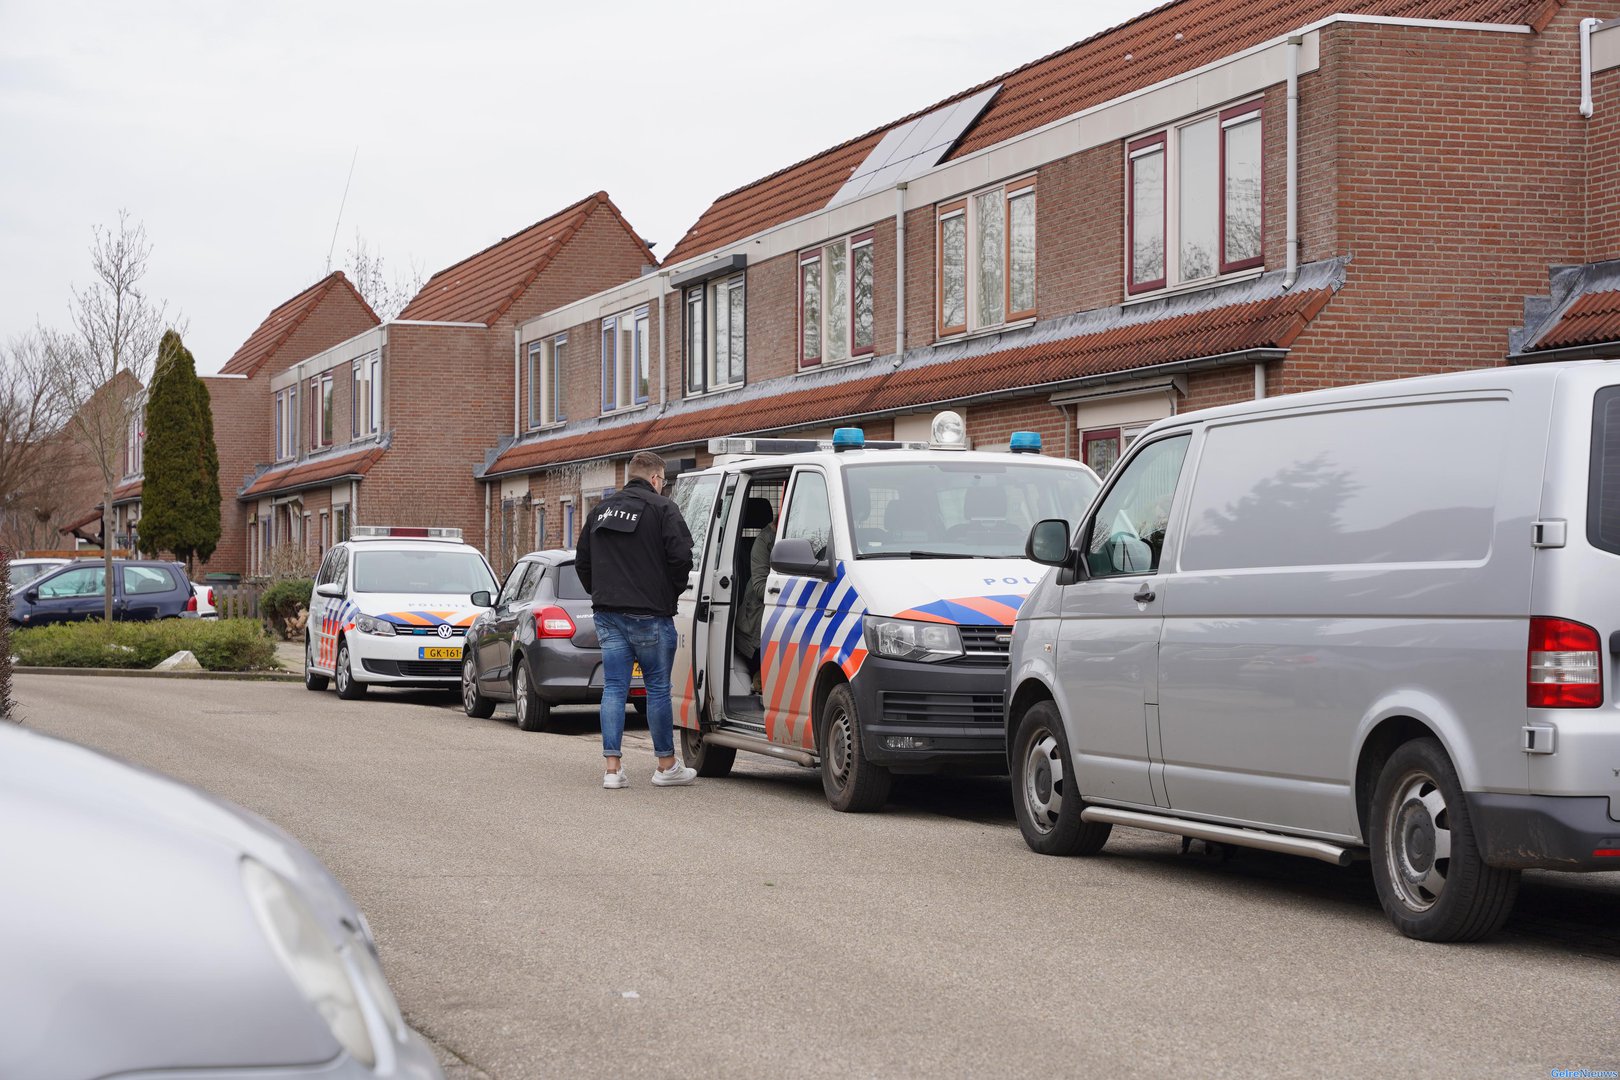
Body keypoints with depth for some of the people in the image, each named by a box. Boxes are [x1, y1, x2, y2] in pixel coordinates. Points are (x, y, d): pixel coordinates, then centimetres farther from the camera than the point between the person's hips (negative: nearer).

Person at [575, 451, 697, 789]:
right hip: (649, 615, -5)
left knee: (614, 688, 5)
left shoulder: (600, 511, 15)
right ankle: (666, 766, 11)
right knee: (658, 688, 4)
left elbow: (582, 562, 18)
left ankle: (613, 767, 1)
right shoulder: (662, 509, -6)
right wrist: (672, 592, 2)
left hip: (608, 614, 6)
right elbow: (681, 556, -14)